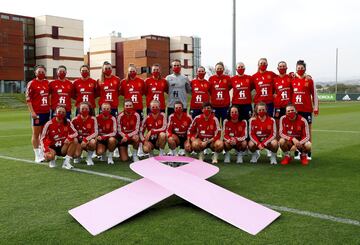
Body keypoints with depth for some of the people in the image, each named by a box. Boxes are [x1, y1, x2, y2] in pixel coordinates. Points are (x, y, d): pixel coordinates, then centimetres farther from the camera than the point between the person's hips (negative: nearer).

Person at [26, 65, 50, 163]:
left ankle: (42, 153, 18)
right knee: (36, 134, 2)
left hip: (46, 112, 5)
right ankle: (37, 155, 7)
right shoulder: (31, 83, -5)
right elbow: (28, 99, -8)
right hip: (37, 113, -5)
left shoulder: (47, 83, 11)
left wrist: (50, 107, 12)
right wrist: (32, 112, -15)